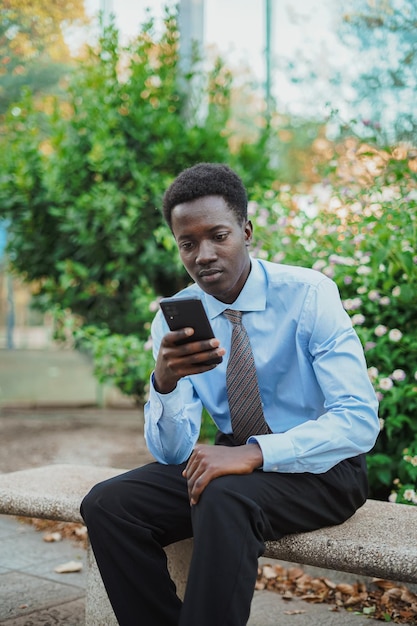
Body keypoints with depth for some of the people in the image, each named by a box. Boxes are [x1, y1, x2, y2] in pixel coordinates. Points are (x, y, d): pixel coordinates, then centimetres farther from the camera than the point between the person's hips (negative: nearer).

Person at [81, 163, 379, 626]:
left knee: (224, 497, -35)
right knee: (107, 504, -16)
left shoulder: (308, 295, -13)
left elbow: (360, 419, -21)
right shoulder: (173, 320, -2)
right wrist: (164, 382, -28)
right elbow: (172, 453, -7)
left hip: (319, 466, -4)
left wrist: (255, 452, -33)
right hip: (235, 457, 5)